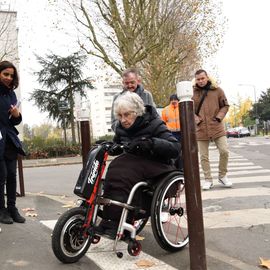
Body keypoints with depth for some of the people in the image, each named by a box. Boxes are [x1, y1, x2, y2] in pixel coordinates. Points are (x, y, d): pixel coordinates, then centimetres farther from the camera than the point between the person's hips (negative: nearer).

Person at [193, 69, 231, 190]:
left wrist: (219, 117, -5)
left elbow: (225, 106, 9)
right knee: (203, 156, 4)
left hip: (217, 127, 0)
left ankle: (222, 176, 19)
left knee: (224, 151, -2)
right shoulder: (192, 93, 0)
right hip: (201, 129, 0)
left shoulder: (217, 90, 2)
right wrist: (196, 120, -7)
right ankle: (208, 180, 18)